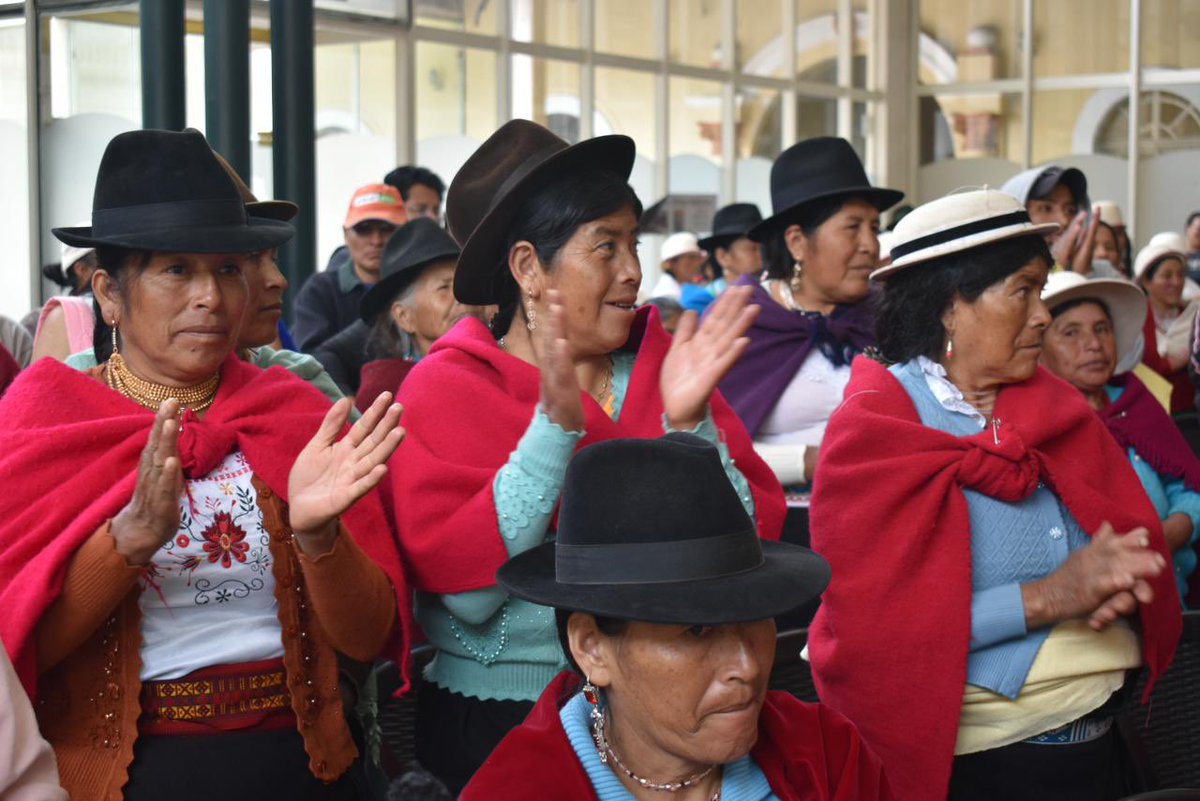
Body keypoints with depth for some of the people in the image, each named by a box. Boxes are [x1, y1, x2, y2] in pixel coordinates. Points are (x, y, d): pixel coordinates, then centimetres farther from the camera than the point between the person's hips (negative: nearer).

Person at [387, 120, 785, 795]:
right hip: (495, 723, -3)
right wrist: (555, 428, -22)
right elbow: (462, 586, -17)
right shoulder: (443, 389, -6)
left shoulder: (671, 364, 1)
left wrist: (689, 424, -18)